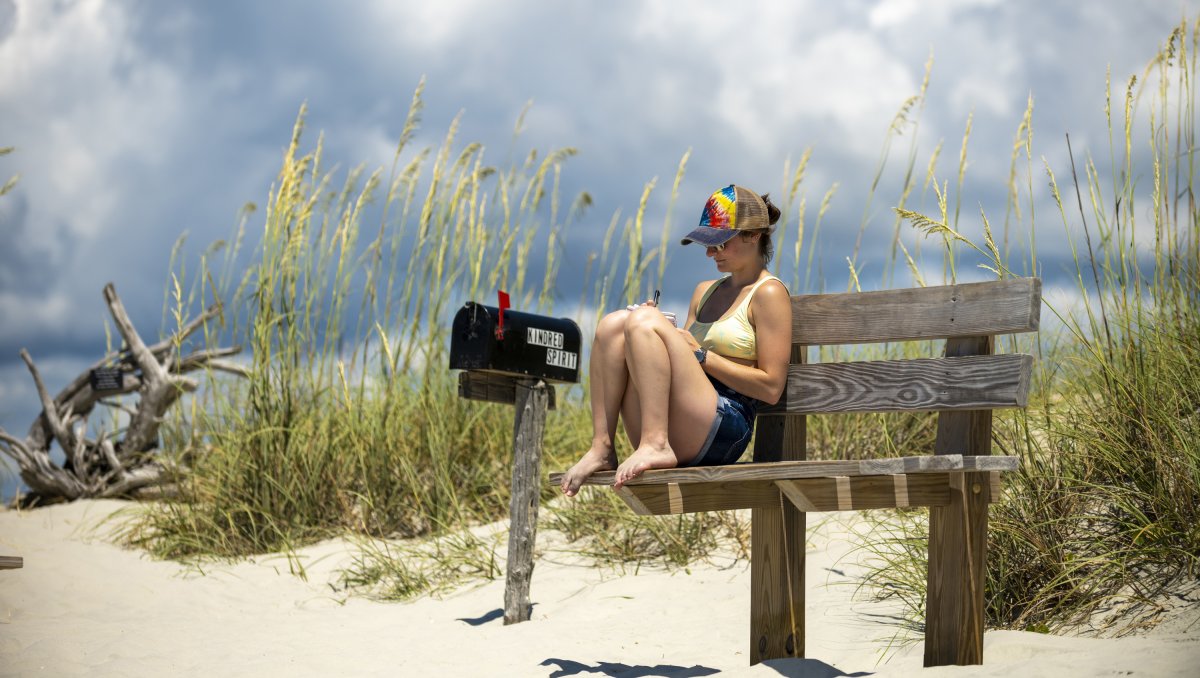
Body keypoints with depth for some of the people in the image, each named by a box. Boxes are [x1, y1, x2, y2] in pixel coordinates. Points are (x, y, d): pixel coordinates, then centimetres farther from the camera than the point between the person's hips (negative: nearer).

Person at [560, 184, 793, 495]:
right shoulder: (705, 291, 26)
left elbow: (771, 388, -6)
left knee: (644, 321, -21)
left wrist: (701, 355, -8)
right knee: (614, 322, -9)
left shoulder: (769, 293, 3)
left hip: (724, 429, -7)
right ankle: (602, 448, -20)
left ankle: (655, 446, -31)